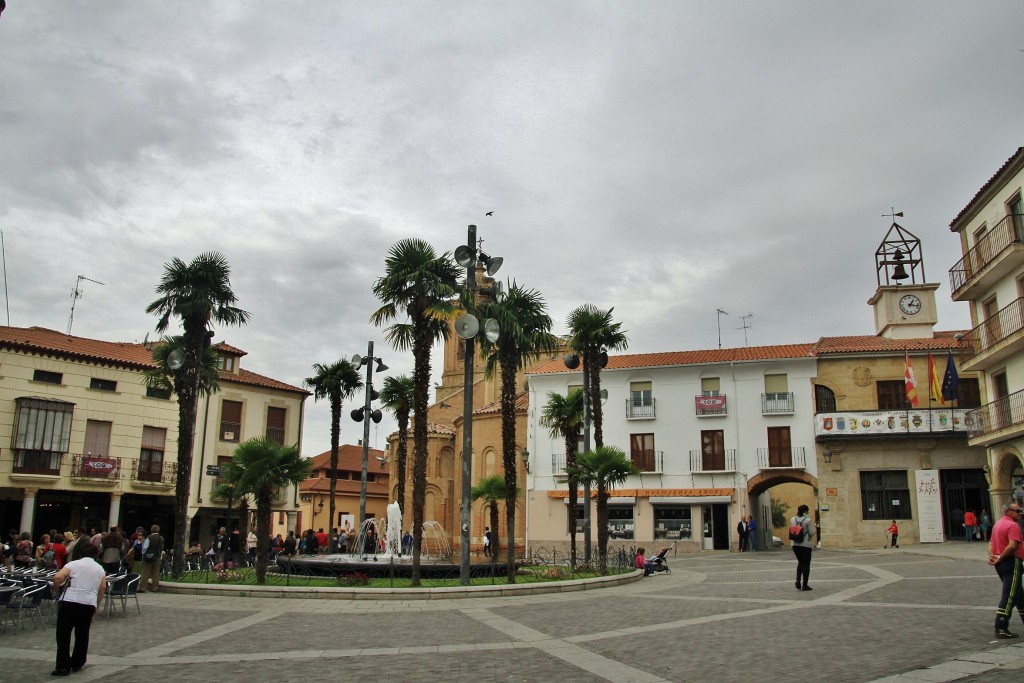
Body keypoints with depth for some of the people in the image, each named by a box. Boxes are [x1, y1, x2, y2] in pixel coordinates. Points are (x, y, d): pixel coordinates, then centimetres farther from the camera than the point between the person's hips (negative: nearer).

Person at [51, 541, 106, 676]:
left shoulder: (74, 564, 3)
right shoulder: (100, 568, 15)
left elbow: (57, 577, -10)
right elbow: (102, 588, 12)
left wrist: (56, 588, 9)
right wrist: (96, 605, 21)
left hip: (69, 601, -3)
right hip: (89, 603, 3)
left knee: (63, 634, 3)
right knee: (82, 634, 16)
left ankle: (63, 666, 1)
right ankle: (77, 664, 20)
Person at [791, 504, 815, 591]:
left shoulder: (792, 520, 2)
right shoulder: (807, 520, -13)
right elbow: (811, 533, -10)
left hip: (795, 544, 5)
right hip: (806, 544, -5)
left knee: (800, 562, 20)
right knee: (806, 564, 6)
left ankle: (798, 579, 3)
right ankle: (804, 585, 7)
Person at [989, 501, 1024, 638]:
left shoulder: (998, 524, 16)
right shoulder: (1013, 525, -14)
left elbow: (991, 543, 15)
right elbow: (1013, 546, -26)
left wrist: (992, 556, 0)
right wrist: (1001, 558, -16)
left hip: (1001, 564, 10)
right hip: (1011, 562, -10)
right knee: (1009, 597, -7)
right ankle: (1001, 629, -9)